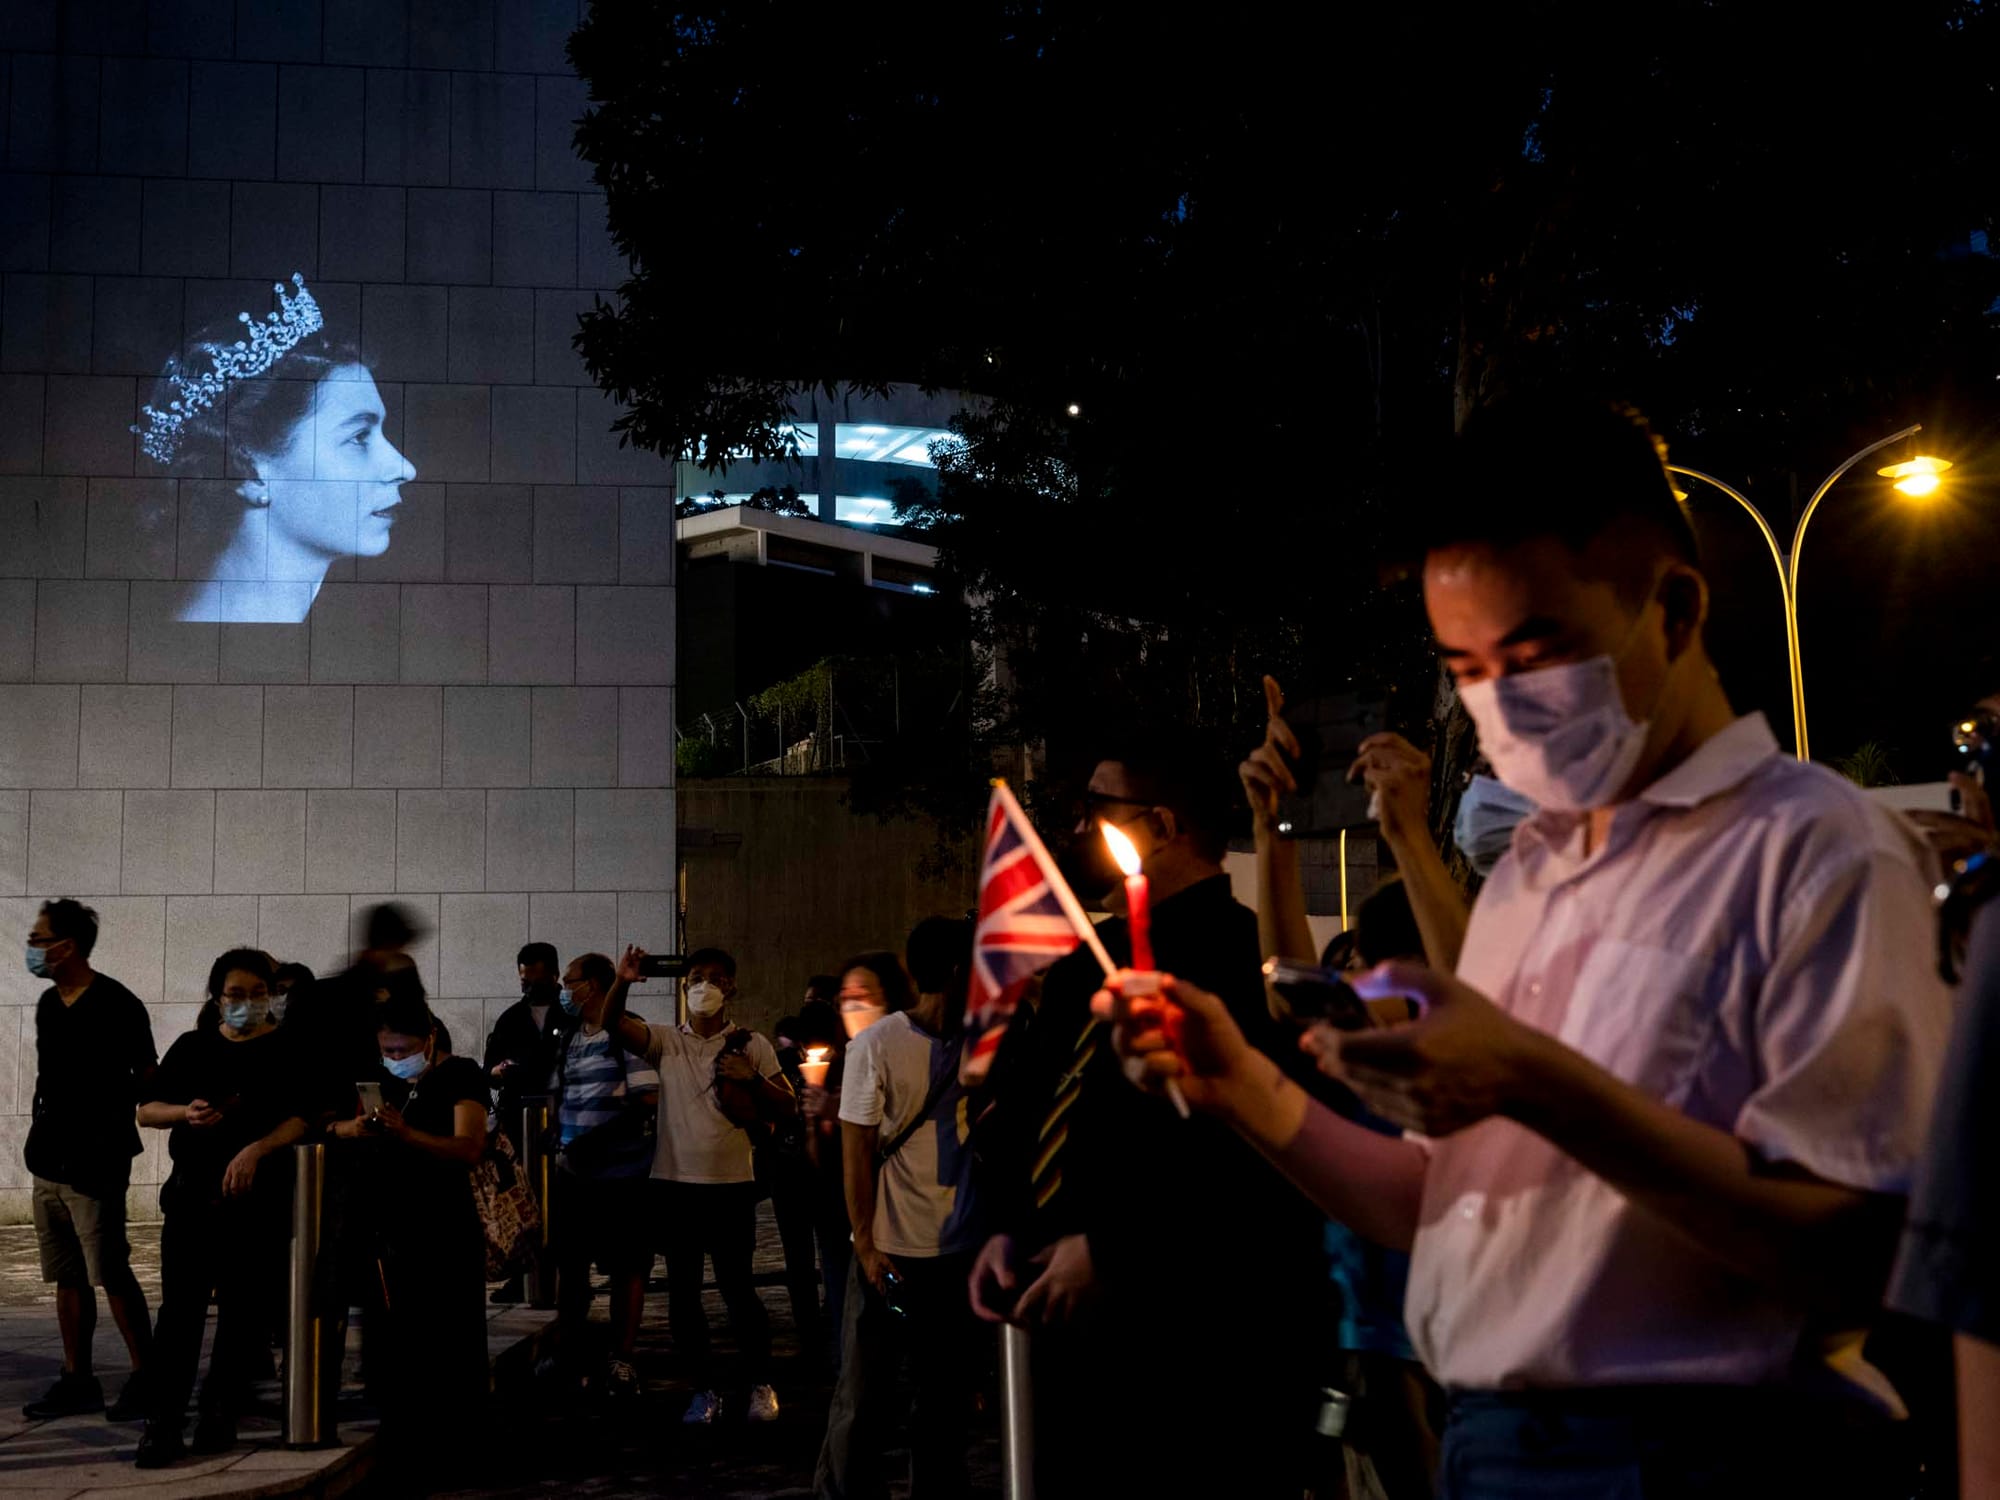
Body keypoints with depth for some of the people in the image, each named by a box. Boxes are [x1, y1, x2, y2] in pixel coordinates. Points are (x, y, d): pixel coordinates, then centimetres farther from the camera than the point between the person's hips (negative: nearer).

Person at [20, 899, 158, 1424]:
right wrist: (43, 1138, 14)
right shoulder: (48, 1004, 12)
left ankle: (144, 1377, 3)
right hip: (49, 1161, 8)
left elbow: (147, 1079, -8)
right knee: (67, 1278, 11)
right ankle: (77, 1380, 17)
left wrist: (110, 1120, -11)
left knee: (111, 1277, -6)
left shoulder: (116, 1005, -12)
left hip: (94, 1164, -8)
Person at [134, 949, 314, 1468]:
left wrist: (256, 1150, -23)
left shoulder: (290, 1050, 3)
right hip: (192, 1194, 2)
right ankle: (163, 1422, -4)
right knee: (180, 1308, -5)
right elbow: (147, 1110, 12)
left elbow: (303, 1118, -7)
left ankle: (219, 1415, 13)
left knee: (245, 1313, 1)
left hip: (260, 1202, -2)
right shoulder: (193, 1047, 12)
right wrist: (186, 1112, -9)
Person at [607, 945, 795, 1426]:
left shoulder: (750, 1044, 2)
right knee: (682, 1293, 8)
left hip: (730, 1185, -2)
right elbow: (614, 1024, -10)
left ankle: (759, 1385, 17)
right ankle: (704, 1390, 20)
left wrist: (751, 1078, -14)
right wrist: (622, 983, -28)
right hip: (674, 1184, 2)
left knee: (737, 1288, 1)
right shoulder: (666, 1041, 5)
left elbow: (787, 1107, 3)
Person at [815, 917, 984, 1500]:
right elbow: (857, 1152, -8)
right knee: (866, 1394, 2)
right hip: (892, 1250, -5)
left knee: (948, 1392, 12)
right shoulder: (878, 1045, -9)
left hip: (959, 1251, 5)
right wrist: (867, 1246, -10)